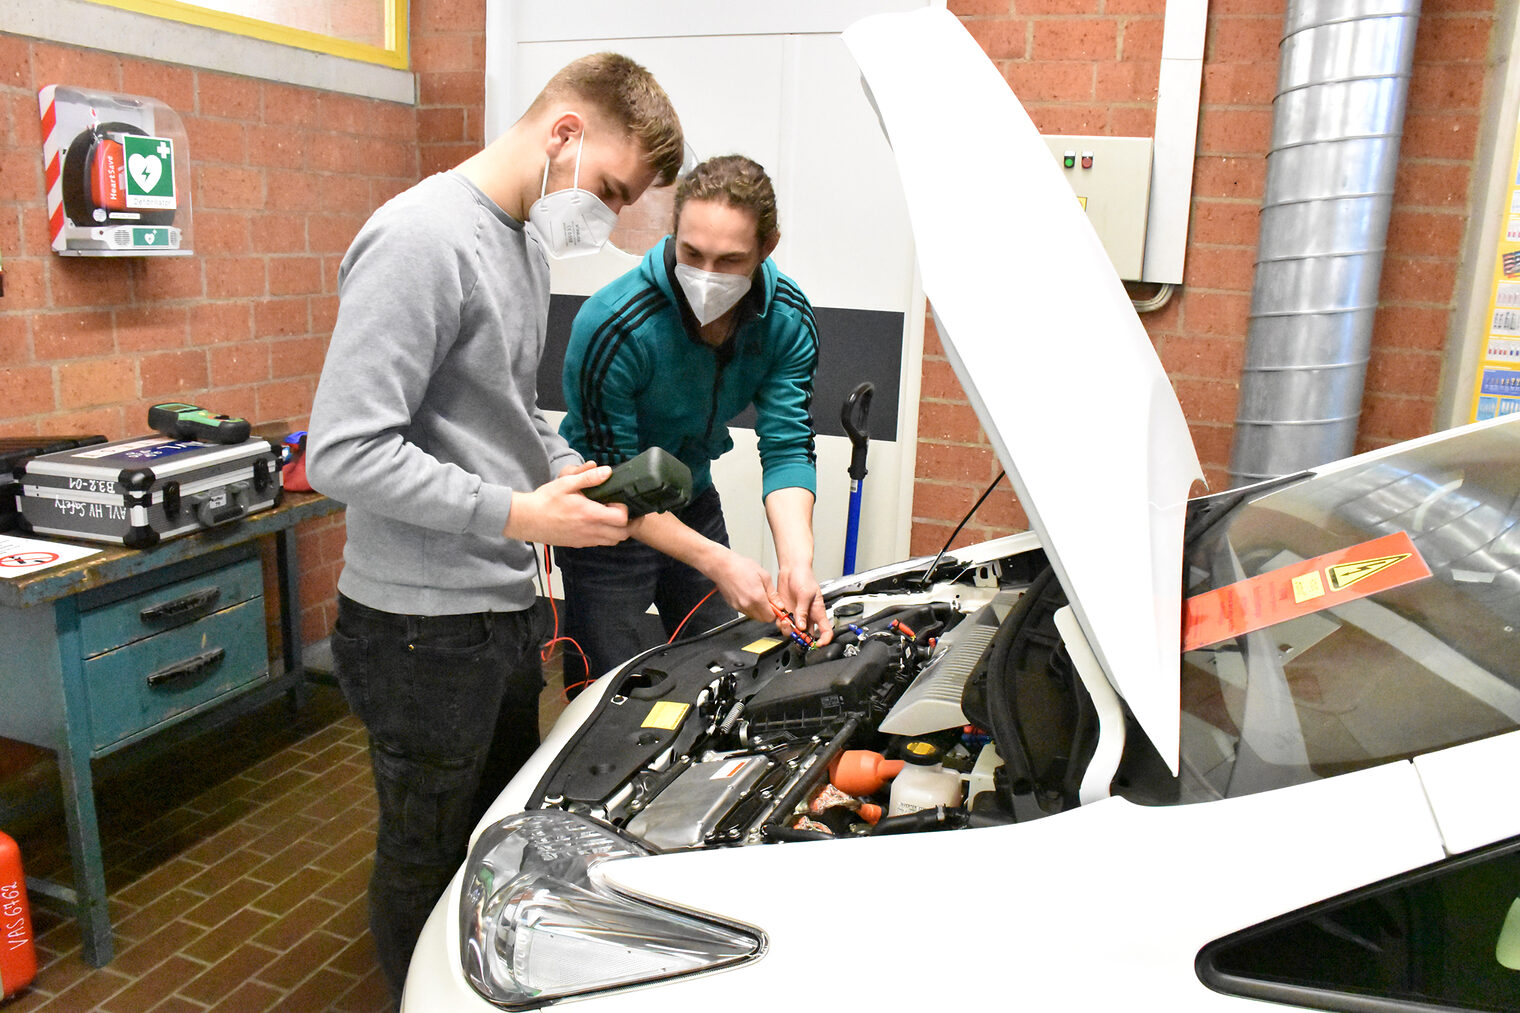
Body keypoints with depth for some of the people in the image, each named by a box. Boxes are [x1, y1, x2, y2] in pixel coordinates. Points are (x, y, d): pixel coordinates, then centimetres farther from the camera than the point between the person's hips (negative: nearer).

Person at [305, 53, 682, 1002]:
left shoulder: (528, 240, 10)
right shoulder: (422, 238, -20)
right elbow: (344, 452, -25)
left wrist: (582, 474, 3)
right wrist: (518, 515, -23)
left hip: (505, 606, 9)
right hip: (421, 628, -9)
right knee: (428, 861, 12)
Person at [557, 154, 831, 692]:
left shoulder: (788, 319, -16)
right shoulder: (612, 328, -31)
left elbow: (788, 447, -16)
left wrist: (796, 563, -32)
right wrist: (717, 562, -33)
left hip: (693, 501, 5)